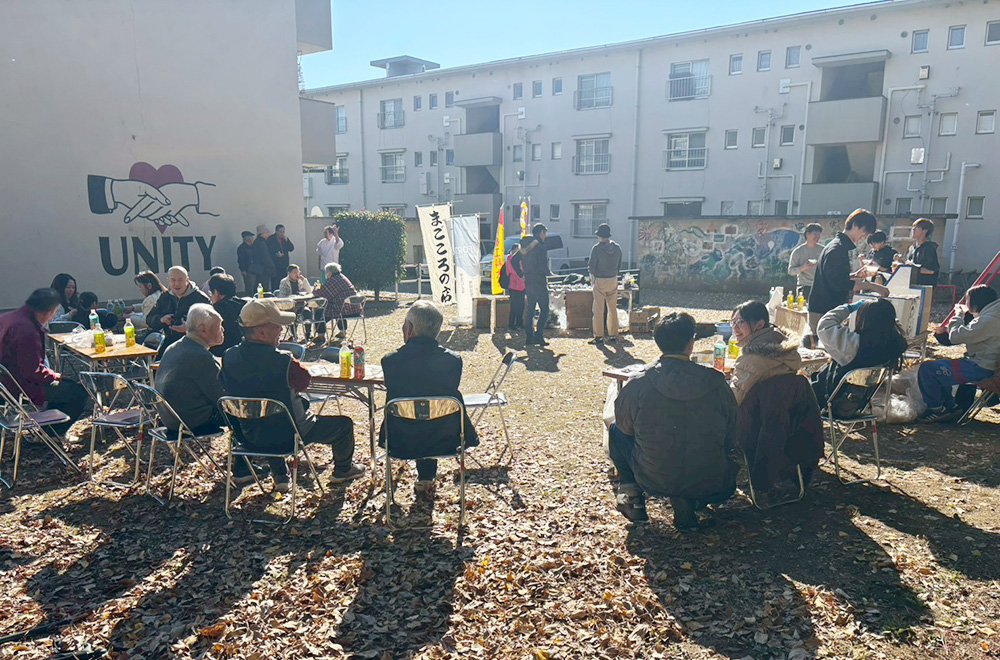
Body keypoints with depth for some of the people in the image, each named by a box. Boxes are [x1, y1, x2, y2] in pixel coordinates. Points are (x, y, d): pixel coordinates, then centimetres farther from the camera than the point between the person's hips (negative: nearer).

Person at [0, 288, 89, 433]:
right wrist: (55, 375, -9)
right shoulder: (27, 330, -27)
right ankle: (51, 434, 6)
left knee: (67, 384, 25)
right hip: (20, 389, -11)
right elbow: (33, 371, -27)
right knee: (80, 392, -10)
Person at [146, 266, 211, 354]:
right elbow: (149, 319, 18)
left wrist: (189, 328, -30)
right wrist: (160, 319, -6)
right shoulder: (164, 298, 16)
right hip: (169, 341, 5)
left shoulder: (200, 298, -4)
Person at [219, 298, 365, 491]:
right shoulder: (282, 361, -29)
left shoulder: (228, 357, -11)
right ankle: (342, 470, 39)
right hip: (288, 437, -6)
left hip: (250, 437, 6)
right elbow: (304, 383, -9)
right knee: (344, 424, 12)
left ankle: (280, 476, 43)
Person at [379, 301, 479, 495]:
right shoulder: (453, 360, -13)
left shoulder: (390, 361, -15)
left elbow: (392, 396, 2)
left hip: (401, 444, 0)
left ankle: (425, 478, 51)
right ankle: (427, 478, 48)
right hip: (444, 442, 0)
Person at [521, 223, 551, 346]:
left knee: (530, 309, 12)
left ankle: (529, 337, 12)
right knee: (544, 309, -1)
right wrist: (547, 273, 2)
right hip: (539, 282, -7)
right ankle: (538, 335, -9)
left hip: (528, 282, 7)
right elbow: (543, 266, -17)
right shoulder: (541, 246, -13)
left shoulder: (525, 246, 9)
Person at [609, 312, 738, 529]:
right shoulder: (717, 385, -10)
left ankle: (631, 493, 16)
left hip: (654, 482, 0)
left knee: (616, 430, 22)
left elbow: (624, 426, 5)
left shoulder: (637, 385, -14)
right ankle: (687, 502, 16)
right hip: (711, 486, 1)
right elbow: (731, 440, 3)